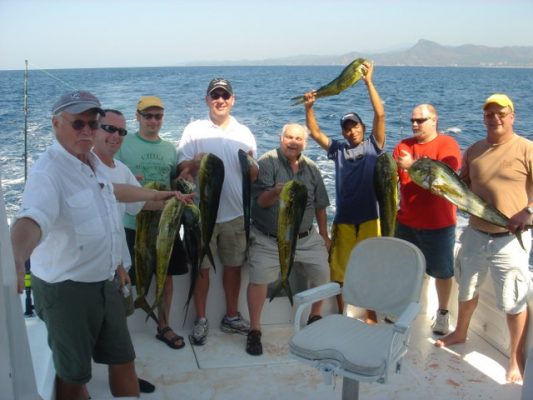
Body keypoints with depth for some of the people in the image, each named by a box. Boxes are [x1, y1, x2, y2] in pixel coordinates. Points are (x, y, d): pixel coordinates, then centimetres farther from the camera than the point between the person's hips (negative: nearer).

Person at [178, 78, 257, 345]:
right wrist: (195, 163, -25)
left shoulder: (244, 133, 7)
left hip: (235, 212, 3)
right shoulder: (194, 130, 0)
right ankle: (201, 320, 19)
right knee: (202, 266, 5)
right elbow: (182, 169, -3)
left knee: (233, 265, 12)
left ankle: (231, 317, 27)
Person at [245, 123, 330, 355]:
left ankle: (315, 318, 25)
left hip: (306, 238, 4)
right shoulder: (267, 163, -8)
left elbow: (320, 206, 13)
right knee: (258, 280, -12)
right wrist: (276, 192, -37)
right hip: (269, 240, -4)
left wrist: (324, 237, 14)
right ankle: (254, 331, 3)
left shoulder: (311, 169, 6)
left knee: (323, 273, 1)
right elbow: (261, 201, -16)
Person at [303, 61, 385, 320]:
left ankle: (371, 316, 23)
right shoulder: (338, 149, 9)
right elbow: (315, 133, 1)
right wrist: (309, 107, -14)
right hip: (343, 220, 2)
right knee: (339, 270, 10)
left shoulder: (373, 146, 3)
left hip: (369, 218, -2)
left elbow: (380, 115, -8)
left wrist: (369, 82, -14)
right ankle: (341, 315, 25)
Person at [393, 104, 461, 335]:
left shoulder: (447, 144, -7)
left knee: (442, 271, 9)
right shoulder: (403, 145, 6)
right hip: (406, 221, 4)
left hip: (438, 223, -4)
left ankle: (442, 312, 27)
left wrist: (413, 165, -26)